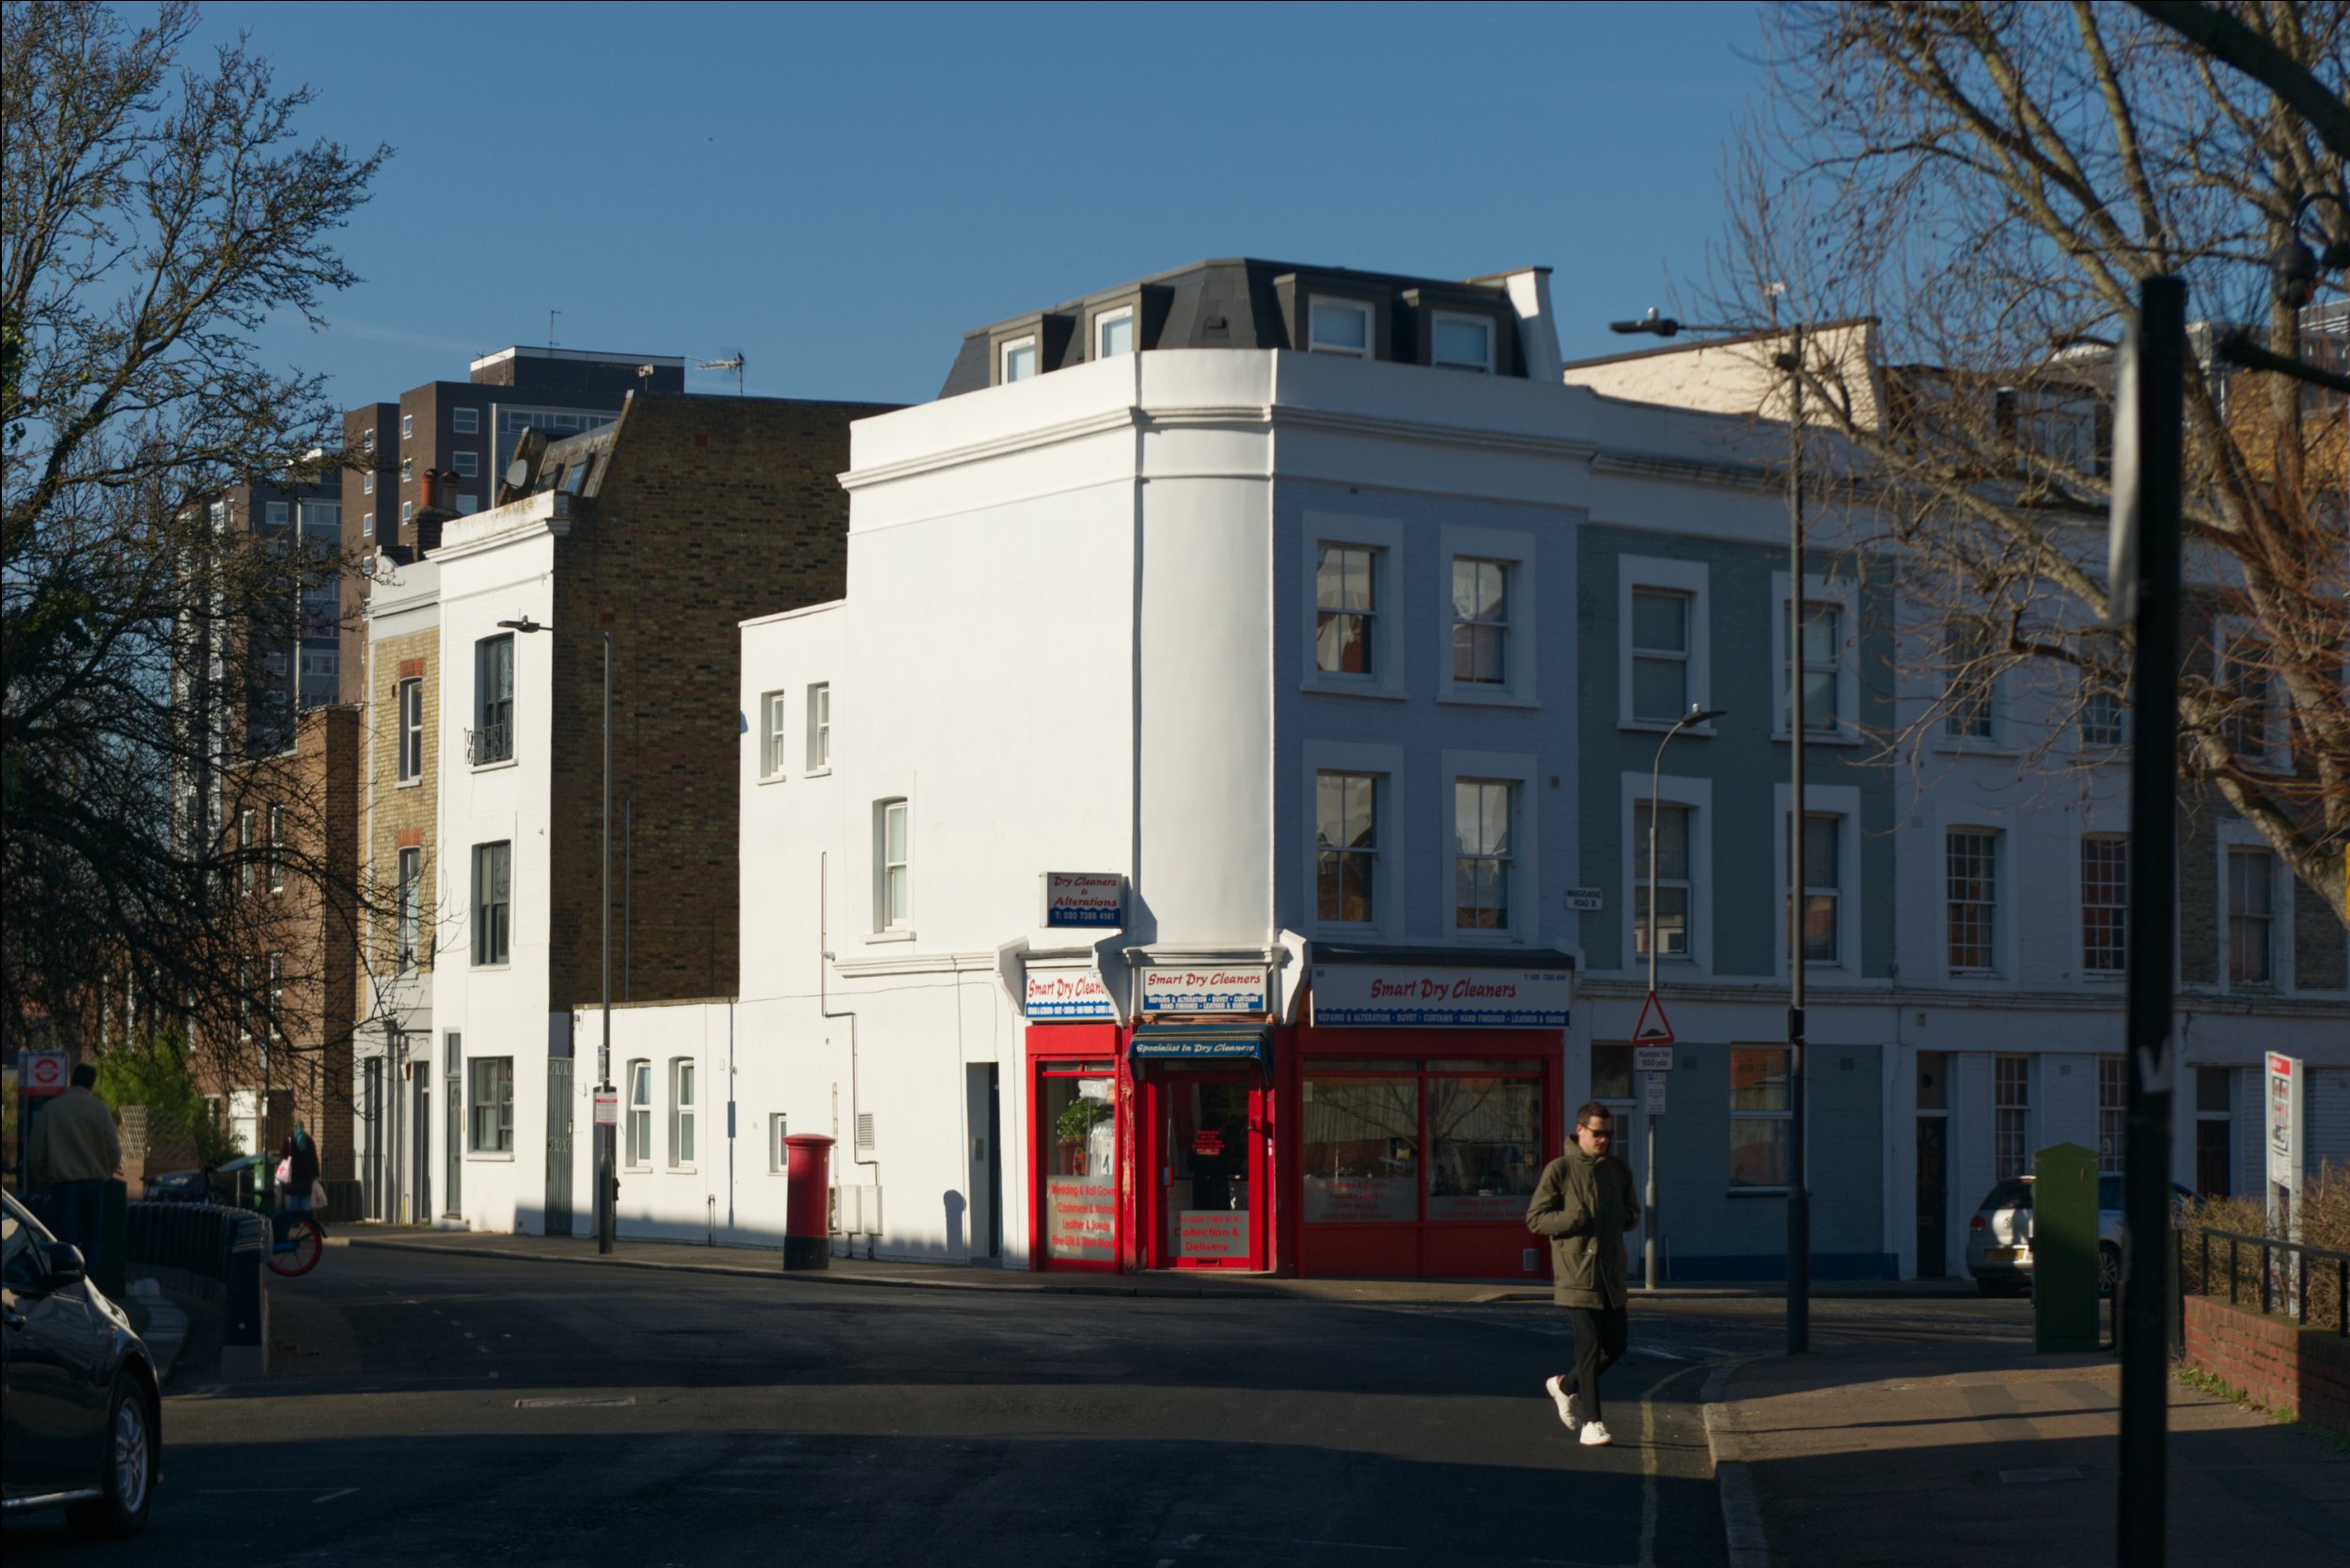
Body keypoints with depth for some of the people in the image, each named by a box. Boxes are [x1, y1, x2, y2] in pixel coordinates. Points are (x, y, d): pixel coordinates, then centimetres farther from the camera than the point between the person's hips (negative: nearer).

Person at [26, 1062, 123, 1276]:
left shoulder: (51, 1109, -2)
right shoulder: (99, 1109, -3)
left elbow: (36, 1151, 0)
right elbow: (114, 1149, -3)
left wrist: (43, 1178, 14)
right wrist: (106, 1174, 15)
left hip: (62, 1182, -1)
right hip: (93, 1181, 1)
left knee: (68, 1238, -1)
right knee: (90, 1238, 14)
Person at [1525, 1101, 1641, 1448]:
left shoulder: (1619, 1170, 12)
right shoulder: (1559, 1170, -4)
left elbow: (1632, 1211, 24)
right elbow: (1535, 1219, -5)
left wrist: (1626, 1218, 0)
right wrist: (1574, 1220, -20)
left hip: (1611, 1275, 6)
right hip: (1577, 1273, -6)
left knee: (1615, 1346, 10)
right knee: (1589, 1347, -9)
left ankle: (1566, 1385, 33)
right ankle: (1591, 1422, -3)